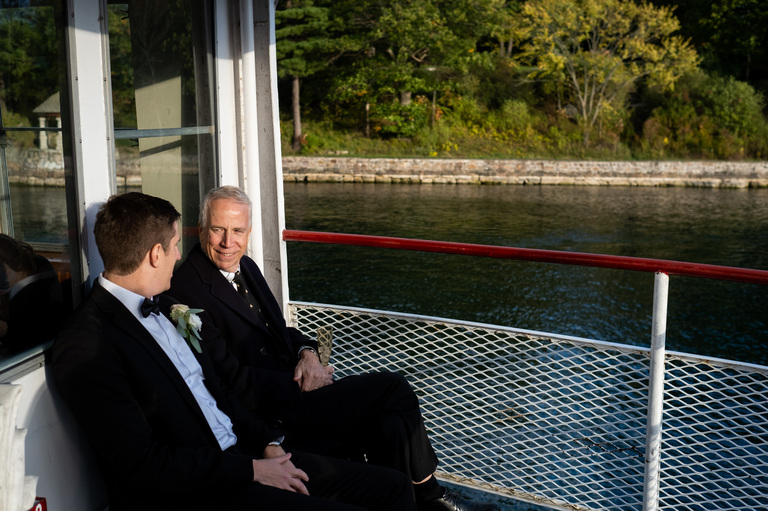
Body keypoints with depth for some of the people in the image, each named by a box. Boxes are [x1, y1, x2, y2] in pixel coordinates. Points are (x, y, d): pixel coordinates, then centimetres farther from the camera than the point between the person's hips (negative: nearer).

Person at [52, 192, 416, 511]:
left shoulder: (161, 306, 13)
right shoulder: (86, 346, -15)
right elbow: (143, 468, -19)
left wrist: (268, 444, 3)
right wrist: (250, 471, -14)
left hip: (240, 455, 9)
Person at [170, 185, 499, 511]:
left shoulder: (246, 267, 12)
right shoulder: (188, 290, -15)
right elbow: (230, 380, -18)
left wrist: (307, 353, -3)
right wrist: (298, 384, -14)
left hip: (290, 388, 8)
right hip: (269, 417, -8)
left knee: (391, 427, -13)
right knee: (393, 388, -13)